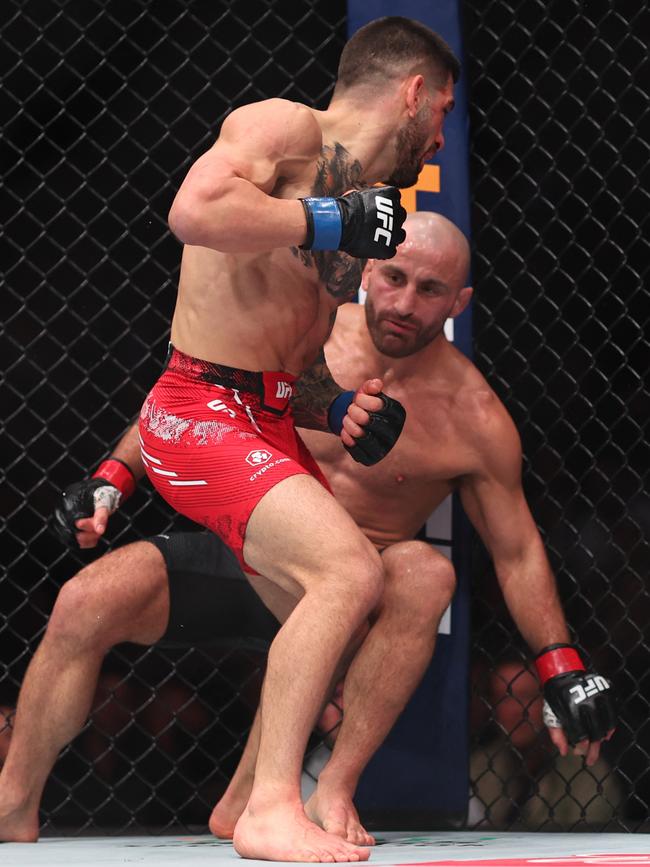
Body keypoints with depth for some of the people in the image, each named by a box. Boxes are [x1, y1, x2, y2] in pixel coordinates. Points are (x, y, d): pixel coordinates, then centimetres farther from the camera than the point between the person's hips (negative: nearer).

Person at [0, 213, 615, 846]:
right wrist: (110, 481, 2)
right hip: (235, 551, 2)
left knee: (424, 574, -36)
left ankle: (330, 791, -31)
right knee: (86, 602, -22)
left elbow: (518, 555, 2)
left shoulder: (474, 421, -7)